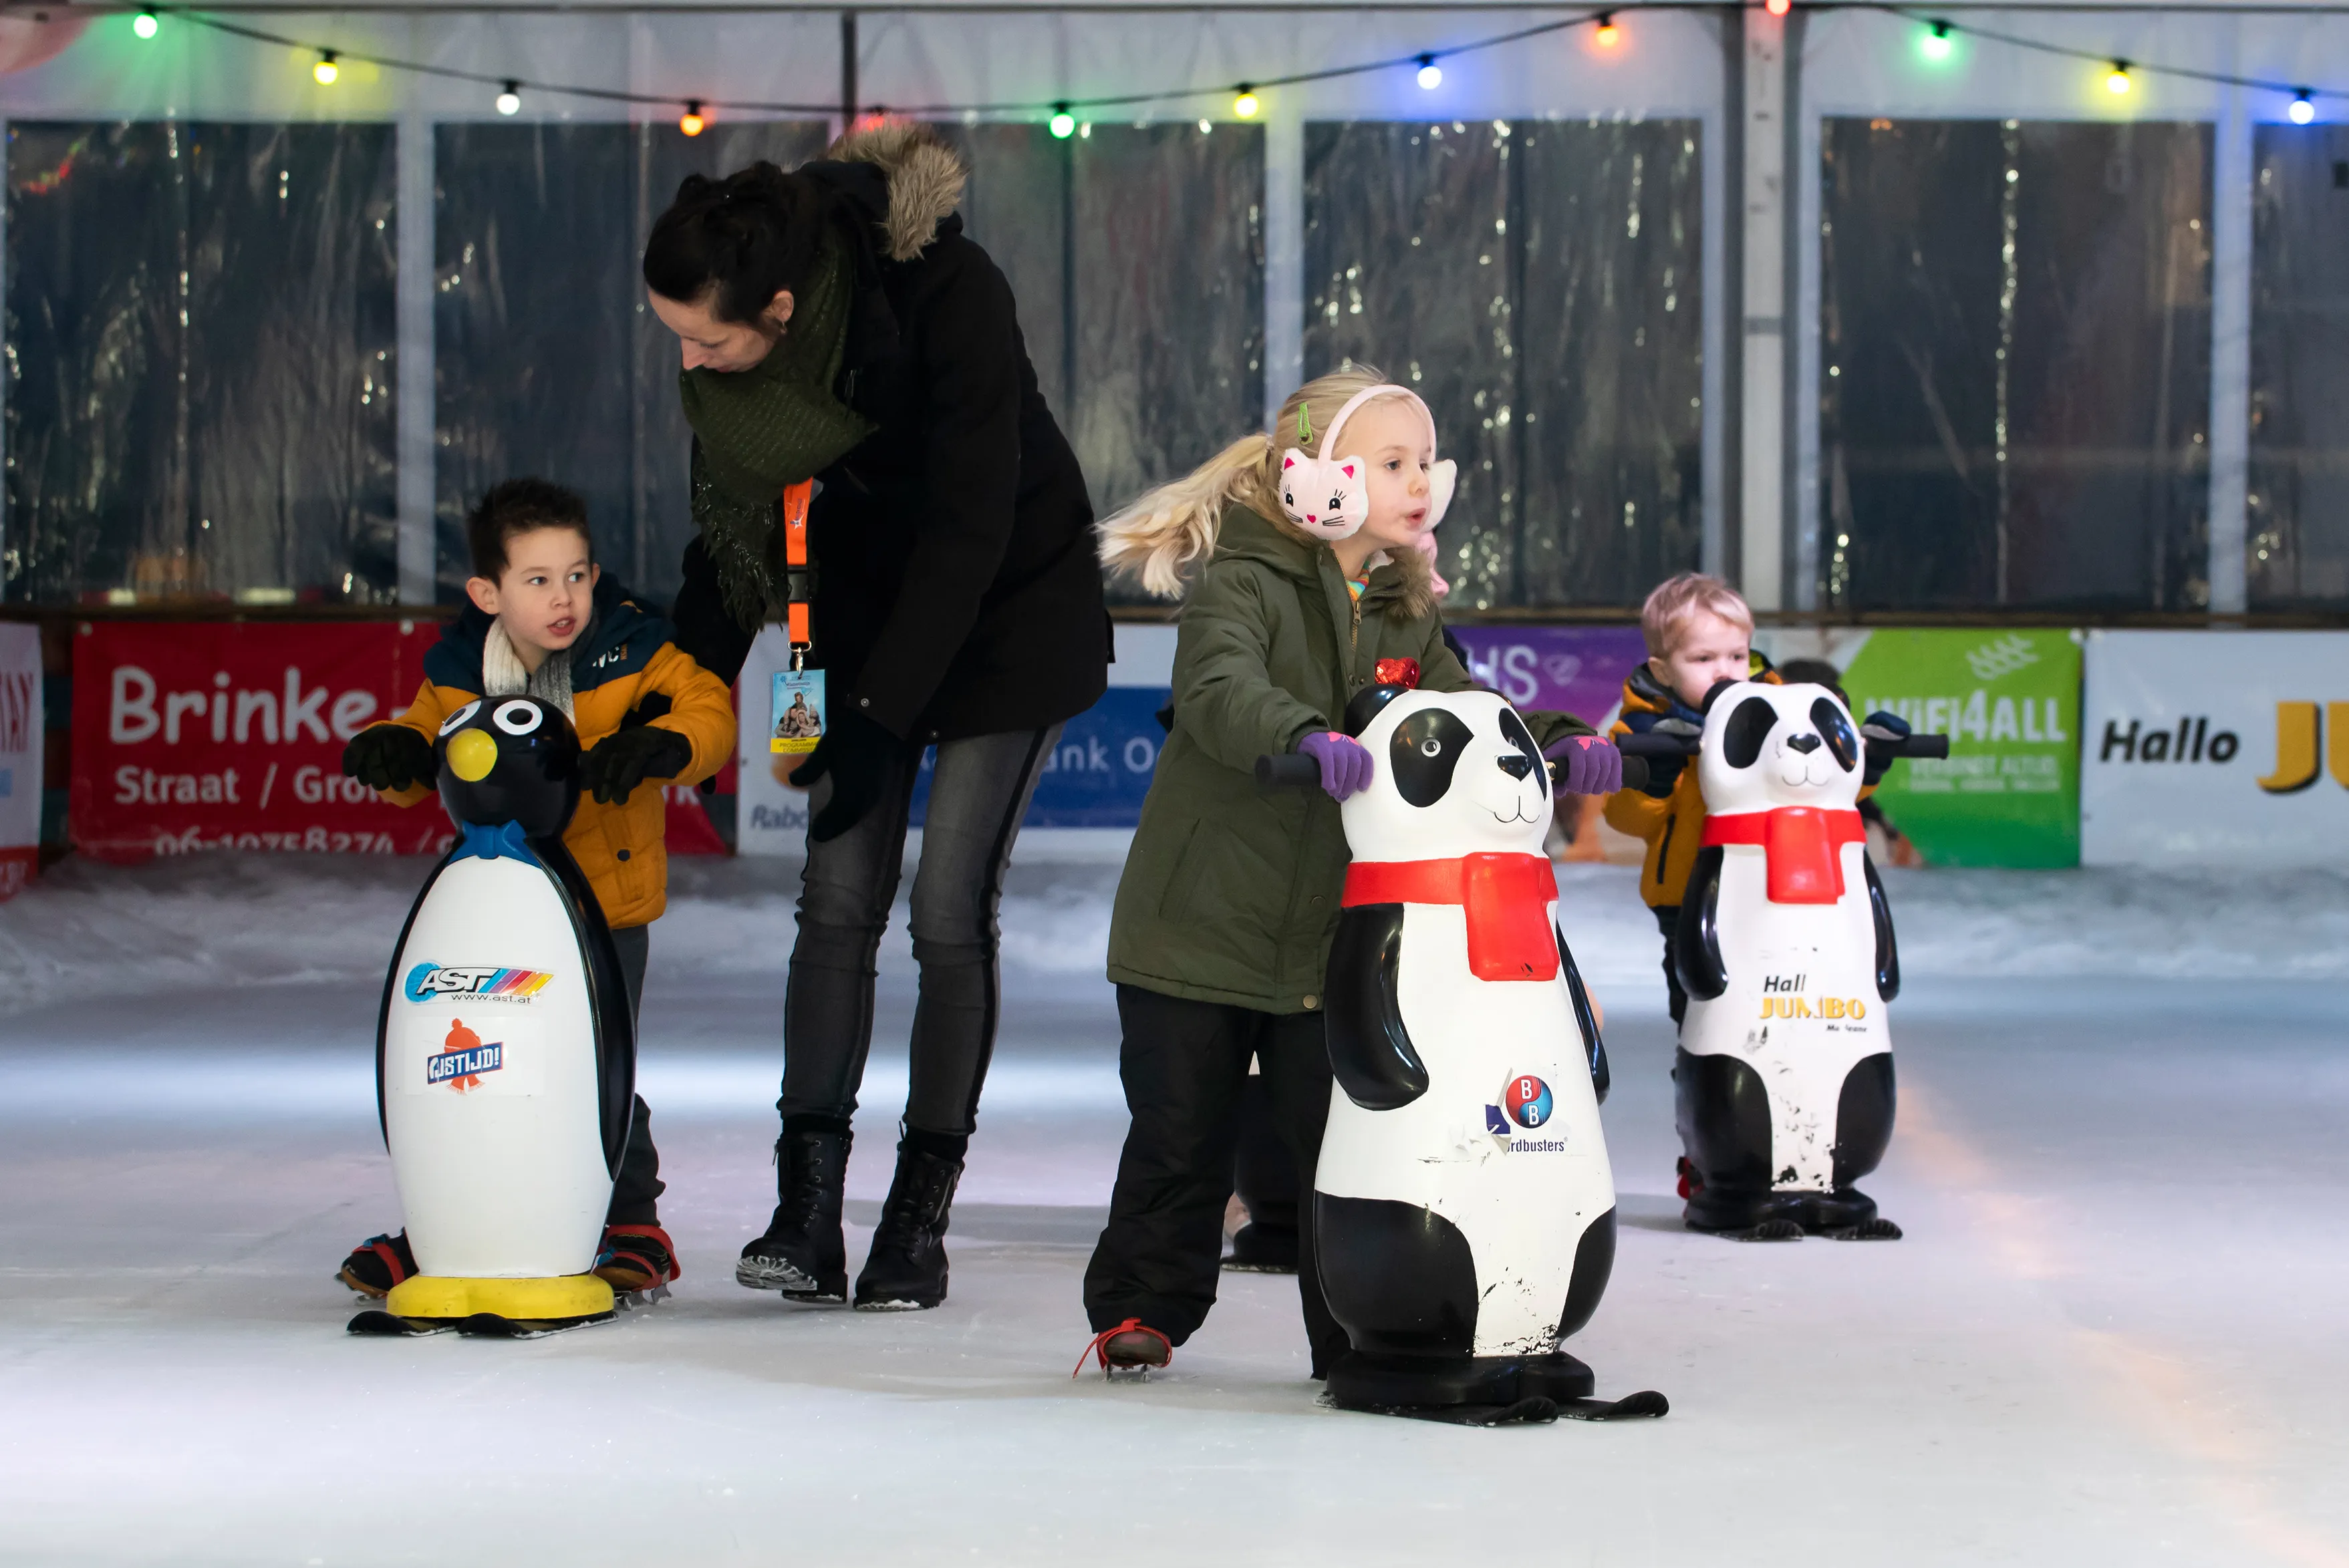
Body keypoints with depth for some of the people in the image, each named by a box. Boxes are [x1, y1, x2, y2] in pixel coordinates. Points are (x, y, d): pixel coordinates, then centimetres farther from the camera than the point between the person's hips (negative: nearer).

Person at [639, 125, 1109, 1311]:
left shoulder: (948, 294, -32)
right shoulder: (725, 335, -15)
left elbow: (969, 523, -27)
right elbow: (734, 513, -1)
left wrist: (880, 716, -26)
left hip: (1007, 609, -5)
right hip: (868, 602, 5)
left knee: (951, 912, -8)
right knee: (838, 900, -4)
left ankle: (921, 1212, 1)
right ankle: (806, 1210, -4)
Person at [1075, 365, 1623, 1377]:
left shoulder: (1404, 615, 11)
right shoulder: (1240, 583, -12)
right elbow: (1220, 690, -30)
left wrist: (1560, 742, -16)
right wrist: (1304, 738, -50)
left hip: (1331, 935, 5)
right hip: (1201, 922, -5)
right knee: (1181, 1134, 5)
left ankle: (1362, 1332, 9)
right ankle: (1139, 1309, 21)